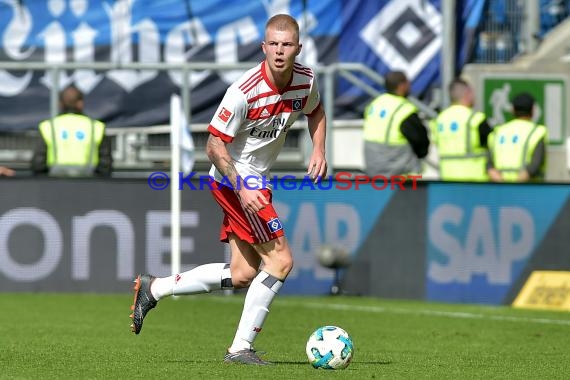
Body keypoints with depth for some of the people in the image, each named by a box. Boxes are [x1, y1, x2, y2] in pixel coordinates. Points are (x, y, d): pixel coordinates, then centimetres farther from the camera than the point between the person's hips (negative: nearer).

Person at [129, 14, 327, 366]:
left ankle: (153, 288, 21)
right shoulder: (244, 91, -25)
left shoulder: (306, 80, -4)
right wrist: (242, 188, -27)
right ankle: (241, 348, -5)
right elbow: (214, 145, -19)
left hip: (256, 181, 8)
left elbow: (316, 112, 20)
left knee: (242, 276, 9)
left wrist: (319, 150, 2)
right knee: (280, 260, -13)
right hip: (234, 179, -8)